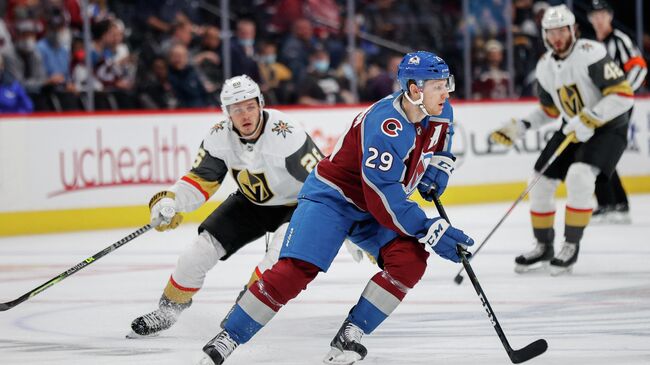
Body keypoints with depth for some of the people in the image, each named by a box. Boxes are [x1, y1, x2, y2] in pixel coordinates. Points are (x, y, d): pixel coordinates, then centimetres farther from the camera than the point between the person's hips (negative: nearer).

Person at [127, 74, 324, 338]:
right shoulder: (220, 136, -17)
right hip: (251, 202, 5)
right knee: (204, 246, -3)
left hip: (295, 204, -5)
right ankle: (167, 311, 15)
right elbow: (201, 179, -9)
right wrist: (170, 200, -28)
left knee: (282, 246, -34)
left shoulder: (285, 134, -33)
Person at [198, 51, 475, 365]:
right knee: (296, 270, -21)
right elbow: (383, 199, -32)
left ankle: (349, 337, -12)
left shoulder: (440, 113, -6)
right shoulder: (384, 125, -31)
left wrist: (436, 169, 1)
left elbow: (440, 145, 22)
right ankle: (227, 339, -11)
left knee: (410, 260, -17)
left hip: (372, 211, 7)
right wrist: (429, 230, -29)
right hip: (333, 196, -7)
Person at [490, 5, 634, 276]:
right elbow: (549, 110, 15)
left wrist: (588, 120, -30)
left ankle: (571, 247, -15)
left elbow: (623, 95, -26)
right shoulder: (545, 67, 0)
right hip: (573, 128, 7)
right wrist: (519, 127, 1)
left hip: (608, 125, -7)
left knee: (579, 176, -28)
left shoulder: (591, 53, -23)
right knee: (542, 181, 2)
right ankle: (543, 247, 21)